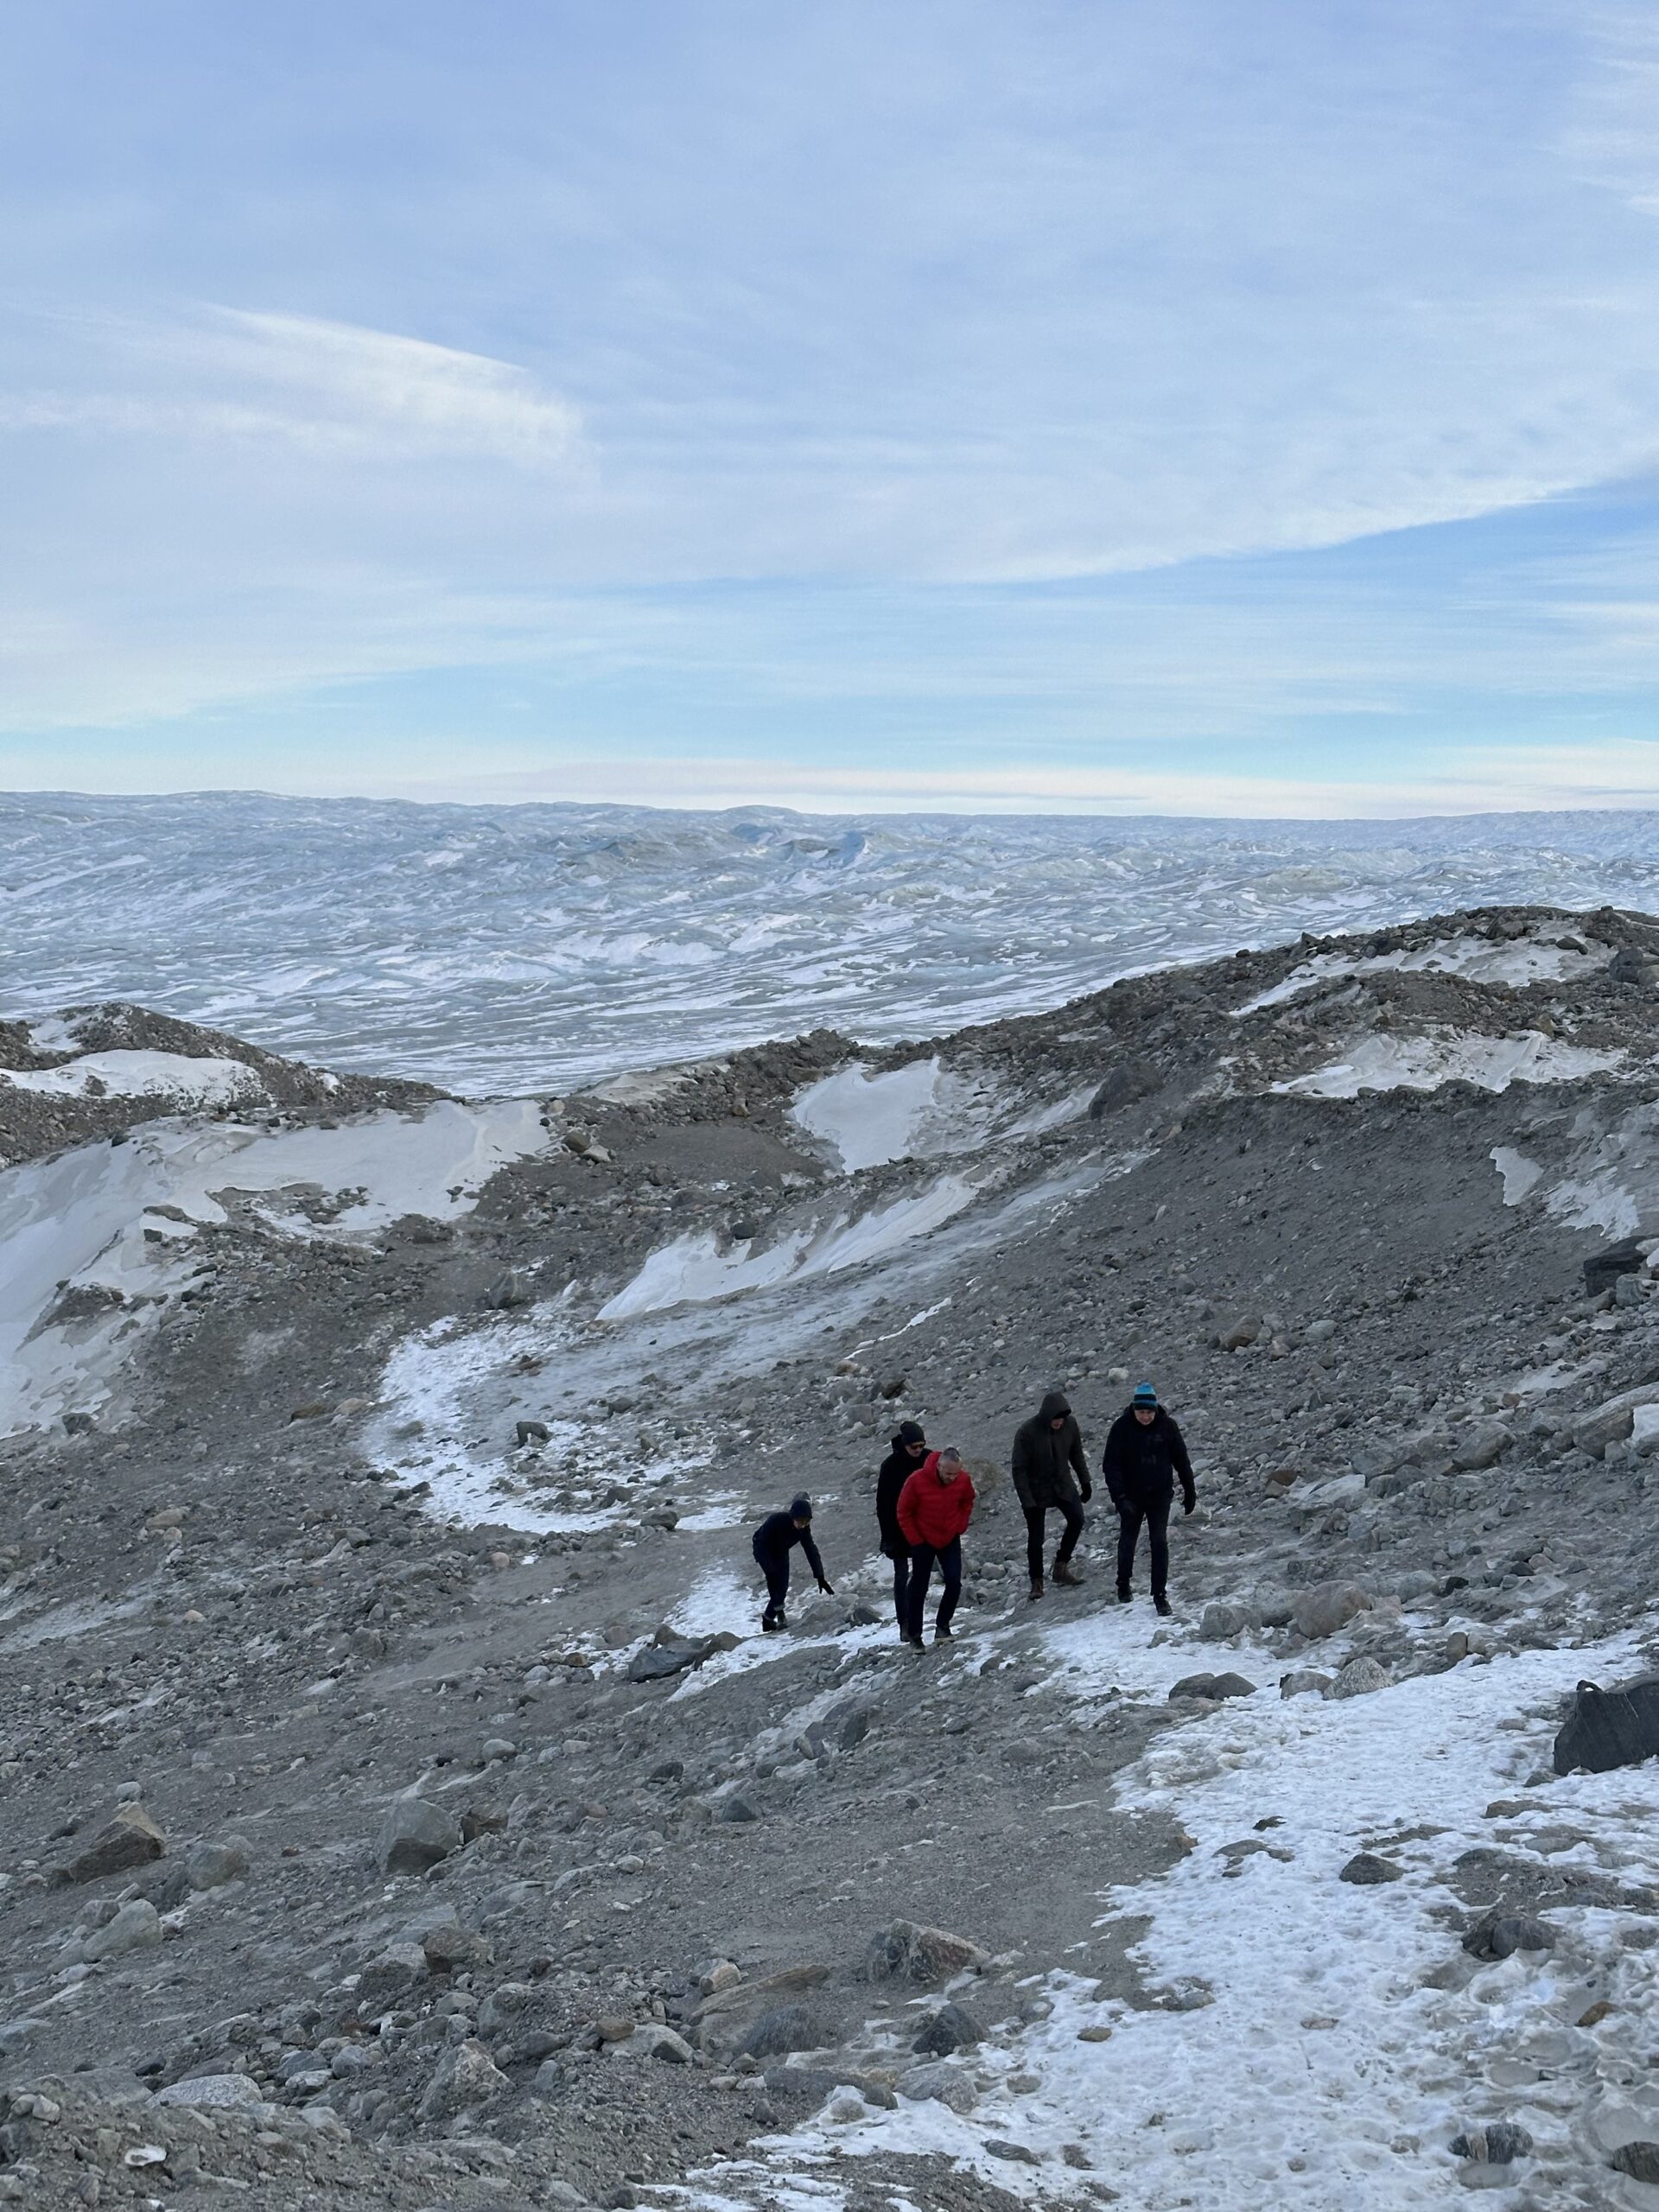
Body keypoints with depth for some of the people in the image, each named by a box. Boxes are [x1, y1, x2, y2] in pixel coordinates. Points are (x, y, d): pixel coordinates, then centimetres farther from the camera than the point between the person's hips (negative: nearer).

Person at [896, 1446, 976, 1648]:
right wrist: (915, 1540, -7)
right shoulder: (918, 1480, -23)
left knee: (954, 1582, -12)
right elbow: (904, 1512, -9)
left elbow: (967, 1503, 10)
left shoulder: (964, 1480, -14)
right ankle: (914, 1634, 15)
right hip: (923, 1540, -2)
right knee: (919, 1588, 4)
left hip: (950, 1539, 2)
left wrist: (959, 1527, 2)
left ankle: (942, 1625, 5)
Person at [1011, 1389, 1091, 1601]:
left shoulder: (1070, 1424, -12)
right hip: (1036, 1490, -4)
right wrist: (1028, 1502, -22)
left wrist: (1085, 1482, 7)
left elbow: (1077, 1455, 6)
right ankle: (1036, 1581, 17)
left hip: (1063, 1484, 4)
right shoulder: (1026, 1433, -25)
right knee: (1035, 1538, 1)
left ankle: (1061, 1566, 1)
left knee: (1077, 1518, -14)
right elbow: (1019, 1470, -20)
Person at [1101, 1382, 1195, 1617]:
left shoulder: (1167, 1426, -8)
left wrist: (1190, 1491, 5)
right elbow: (1111, 1465, -13)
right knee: (1127, 1541, 15)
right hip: (1131, 1496, 0)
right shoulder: (1122, 1427, -13)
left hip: (1160, 1495, 0)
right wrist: (1119, 1496, -23)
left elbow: (1181, 1460, 3)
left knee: (1160, 1543, -5)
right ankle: (1123, 1585, 36)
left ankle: (1160, 1594, 1)